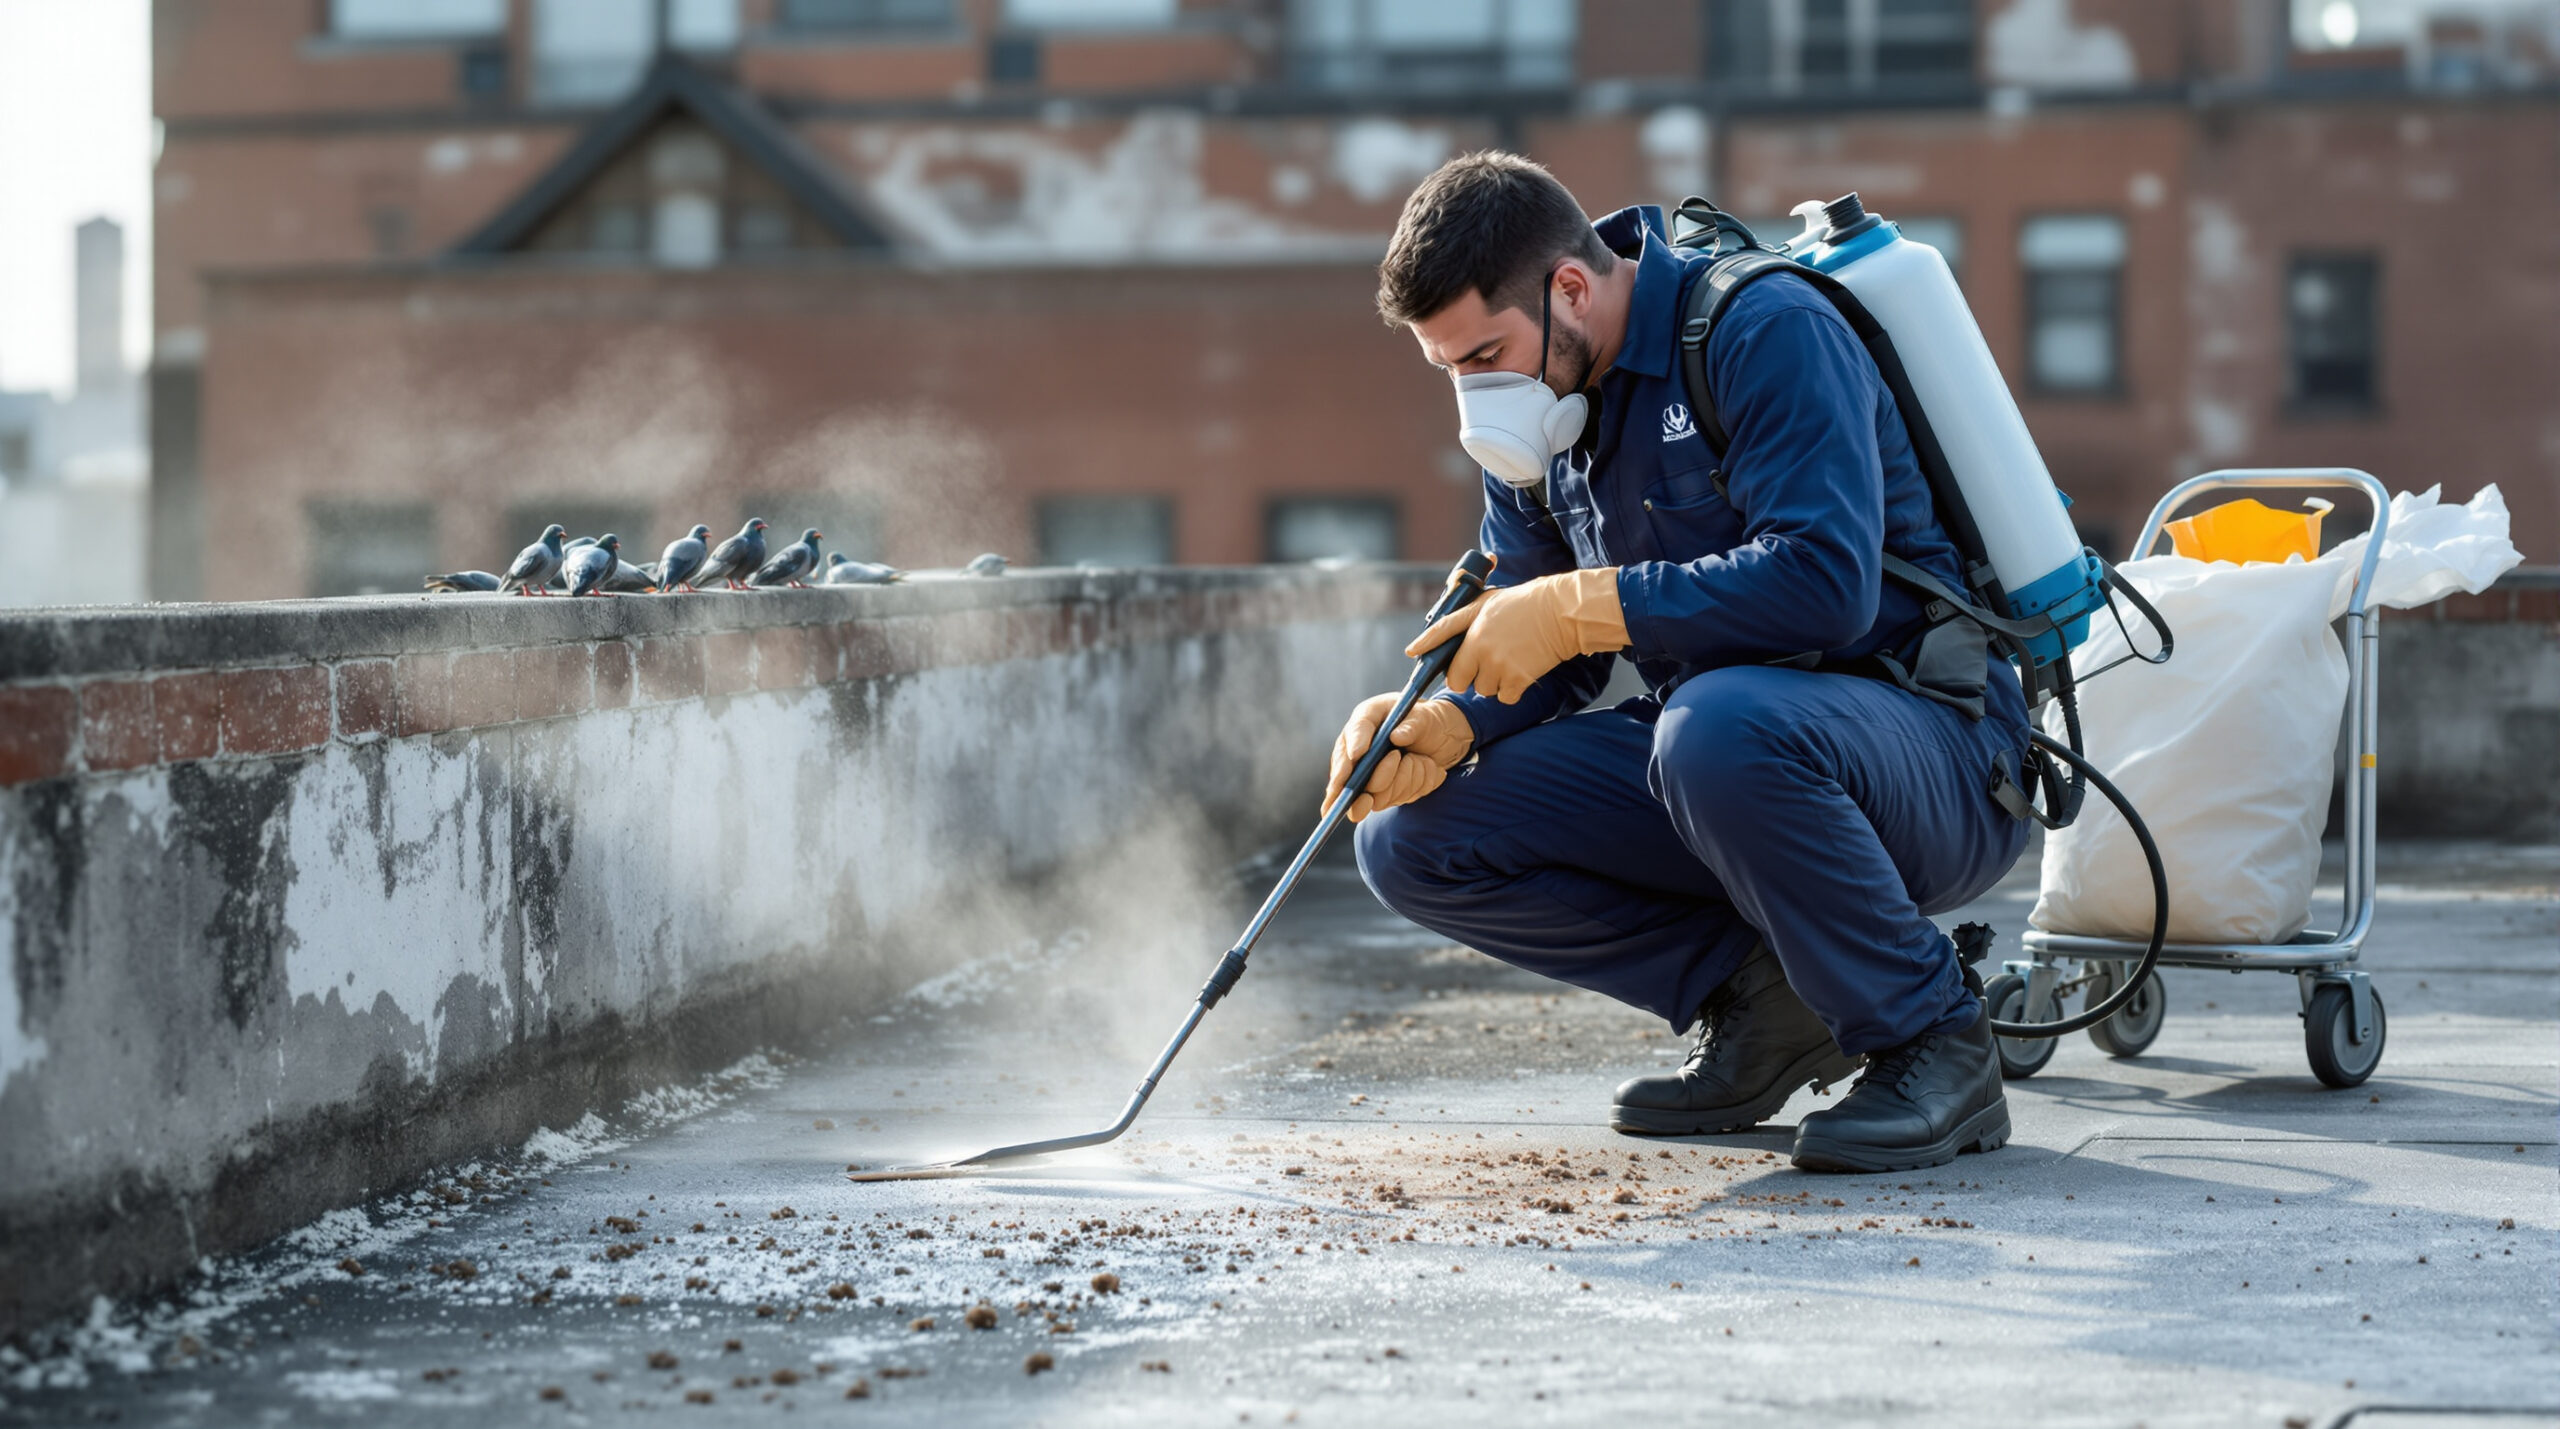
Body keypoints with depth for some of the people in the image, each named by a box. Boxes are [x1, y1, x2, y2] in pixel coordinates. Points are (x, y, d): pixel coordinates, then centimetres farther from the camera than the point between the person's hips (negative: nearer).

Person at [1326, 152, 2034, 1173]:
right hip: (1702, 744, 8)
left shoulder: (1765, 331, -18)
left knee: (1713, 729, -40)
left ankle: (1934, 1040, -18)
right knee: (1413, 840, -6)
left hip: (1934, 754, -8)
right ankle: (1755, 991, -2)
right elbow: (1538, 655, 9)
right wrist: (1438, 727, -13)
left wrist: (1583, 606, -28)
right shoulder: (1540, 407, 6)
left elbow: (1824, 582, -31)